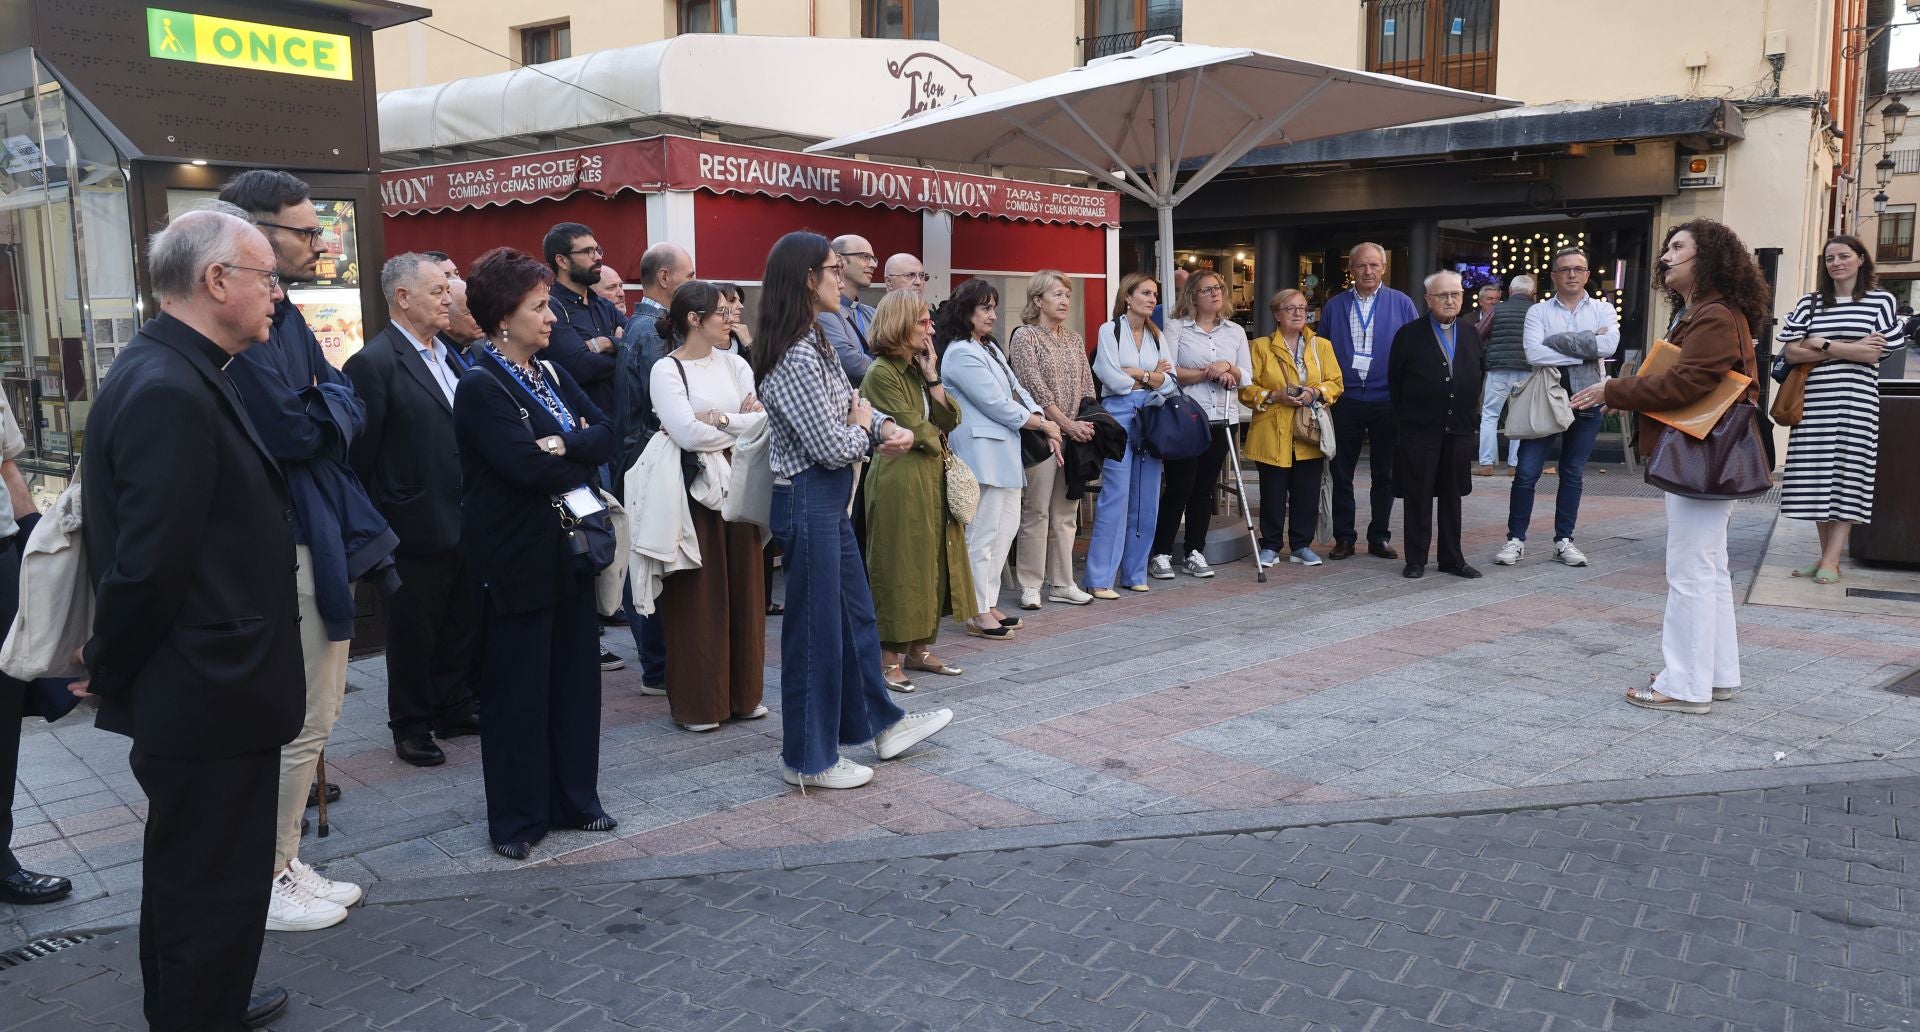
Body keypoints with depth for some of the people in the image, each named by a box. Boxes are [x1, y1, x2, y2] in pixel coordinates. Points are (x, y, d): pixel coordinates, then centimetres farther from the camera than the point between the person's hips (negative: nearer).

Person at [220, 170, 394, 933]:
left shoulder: (286, 316, 13)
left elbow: (350, 411, 9)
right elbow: (288, 431, -24)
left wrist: (318, 410, -11)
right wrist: (326, 413, -6)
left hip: (324, 534, 10)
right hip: (282, 547, -10)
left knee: (317, 711, 17)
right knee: (299, 723, 1)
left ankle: (285, 862, 31)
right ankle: (264, 884, 17)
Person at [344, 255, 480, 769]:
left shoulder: (451, 356, 9)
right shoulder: (374, 363, -14)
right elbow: (360, 453, -13)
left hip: (463, 522, 7)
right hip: (418, 528, -7)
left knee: (460, 626, 17)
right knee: (414, 632, 8)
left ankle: (453, 709, 33)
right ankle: (410, 726, 23)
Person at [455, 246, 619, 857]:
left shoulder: (551, 374, 11)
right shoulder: (481, 386, -13)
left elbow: (603, 435, 1)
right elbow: (526, 466, -23)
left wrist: (566, 446, -17)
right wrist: (581, 469, -8)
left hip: (567, 549, 7)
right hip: (517, 559, -7)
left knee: (573, 675, 13)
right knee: (518, 687, 4)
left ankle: (573, 799, 27)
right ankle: (515, 818, 17)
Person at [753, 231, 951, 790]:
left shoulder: (817, 345, 10)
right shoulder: (795, 356, -22)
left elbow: (854, 405, 14)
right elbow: (831, 445, -23)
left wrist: (889, 428, -7)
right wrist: (864, 430, -2)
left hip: (831, 498, 10)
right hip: (807, 498, -10)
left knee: (856, 613, 21)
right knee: (815, 627, 2)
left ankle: (882, 723, 37)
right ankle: (809, 759, 16)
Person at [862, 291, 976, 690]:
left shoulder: (918, 368, 14)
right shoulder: (882, 373, -12)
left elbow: (950, 420, 7)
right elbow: (912, 427, -16)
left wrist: (932, 377, -2)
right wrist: (936, 441, 3)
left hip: (933, 478, 9)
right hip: (900, 481, -9)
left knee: (933, 563, 11)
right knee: (899, 568, -4)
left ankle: (920, 649, 21)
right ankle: (890, 658, 4)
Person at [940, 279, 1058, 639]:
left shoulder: (990, 348, 19)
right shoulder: (961, 355, -11)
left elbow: (1017, 390, 17)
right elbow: (997, 405, -14)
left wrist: (1045, 426, 4)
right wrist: (1044, 424, -5)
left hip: (1005, 449, 10)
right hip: (982, 450, -10)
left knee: (1007, 527, 11)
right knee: (983, 533, -6)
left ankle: (989, 602, 19)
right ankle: (979, 613, 0)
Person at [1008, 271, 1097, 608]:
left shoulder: (1075, 339, 16)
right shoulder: (1025, 336, -4)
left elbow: (1087, 385, 14)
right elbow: (1035, 387, -11)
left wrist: (1088, 422, -2)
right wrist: (1067, 424, -15)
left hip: (1074, 435, 6)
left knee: (1066, 511, 8)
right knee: (1036, 510, -4)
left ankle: (1062, 583, 14)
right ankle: (1030, 585, 3)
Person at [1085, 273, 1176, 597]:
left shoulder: (1156, 335, 16)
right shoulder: (1110, 330, 0)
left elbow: (1169, 381, 5)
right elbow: (1114, 380, -9)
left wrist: (1136, 373, -8)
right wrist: (1151, 378, 3)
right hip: (1119, 416, -5)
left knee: (1146, 498, 4)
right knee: (1116, 495, -11)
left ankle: (1134, 573, 14)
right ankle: (1100, 578, -7)